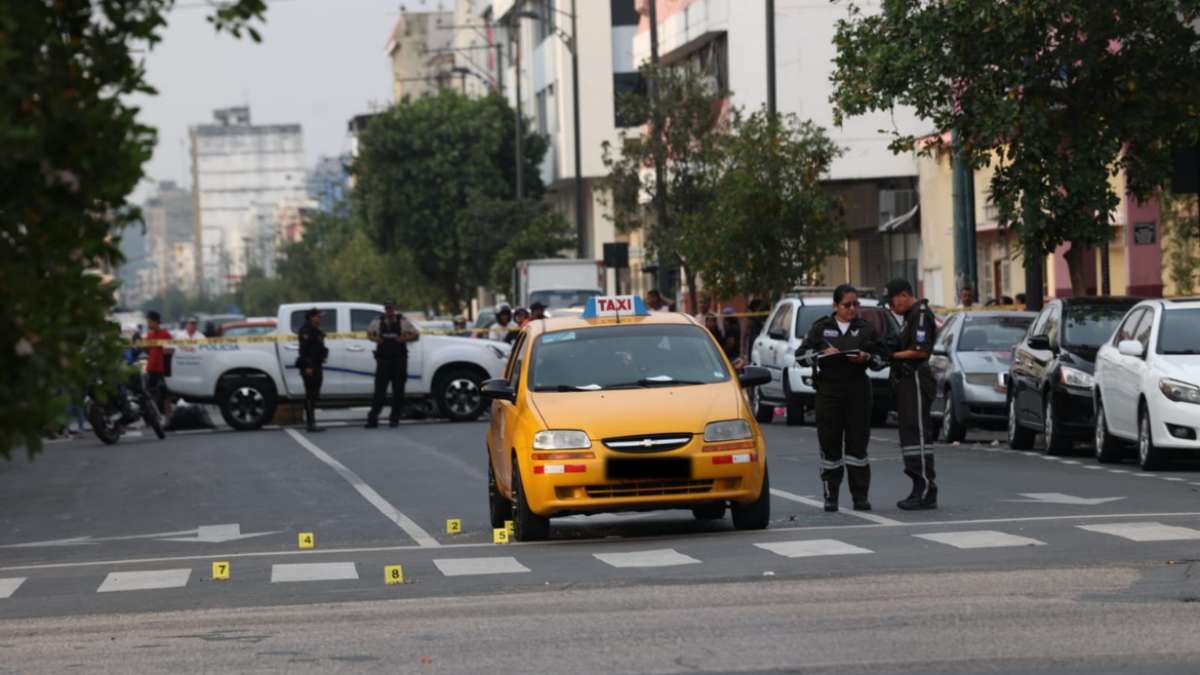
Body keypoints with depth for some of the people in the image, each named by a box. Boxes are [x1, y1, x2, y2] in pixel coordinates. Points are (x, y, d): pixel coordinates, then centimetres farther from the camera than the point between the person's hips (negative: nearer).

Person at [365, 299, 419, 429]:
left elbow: (416, 335, 7)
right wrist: (374, 339, -2)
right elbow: (369, 334, 20)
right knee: (379, 390, -6)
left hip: (399, 360, 0)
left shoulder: (403, 322, 3)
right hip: (383, 360, 0)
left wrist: (405, 338, -12)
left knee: (398, 392, 2)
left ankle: (395, 418, 11)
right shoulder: (377, 323, 8)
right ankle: (372, 419, -8)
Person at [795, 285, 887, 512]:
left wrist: (866, 358, -11)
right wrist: (822, 354, -11)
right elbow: (800, 354, 6)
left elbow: (883, 359, 9)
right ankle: (830, 496, 5)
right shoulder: (821, 328, 8)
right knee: (830, 443, -1)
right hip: (828, 390, 0)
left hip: (857, 390, 0)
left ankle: (860, 496, 3)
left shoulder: (866, 329, 10)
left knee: (857, 443, -1)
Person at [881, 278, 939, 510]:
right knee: (910, 436, 11)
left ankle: (926, 492, -13)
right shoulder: (910, 316, 21)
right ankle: (922, 490, 14)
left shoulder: (921, 314, -11)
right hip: (907, 381, 11)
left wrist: (892, 355, -13)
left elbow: (921, 351, -19)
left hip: (916, 381, -11)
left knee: (918, 436, -12)